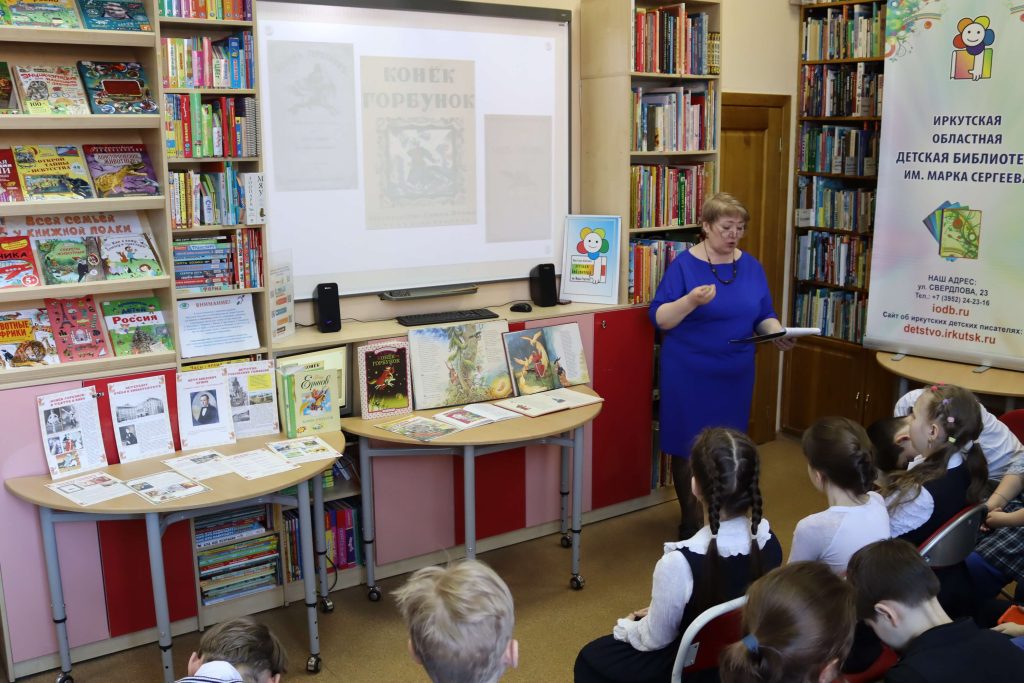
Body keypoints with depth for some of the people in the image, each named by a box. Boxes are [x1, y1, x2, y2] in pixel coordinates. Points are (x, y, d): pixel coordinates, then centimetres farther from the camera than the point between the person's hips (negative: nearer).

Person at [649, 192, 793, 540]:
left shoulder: (751, 266, 5)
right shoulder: (684, 264, -9)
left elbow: (764, 315, 10)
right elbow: (659, 318, -12)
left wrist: (778, 334, -11)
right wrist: (691, 300, -29)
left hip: (736, 374, 4)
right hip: (689, 374, -4)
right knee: (689, 446, 3)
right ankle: (691, 522, 20)